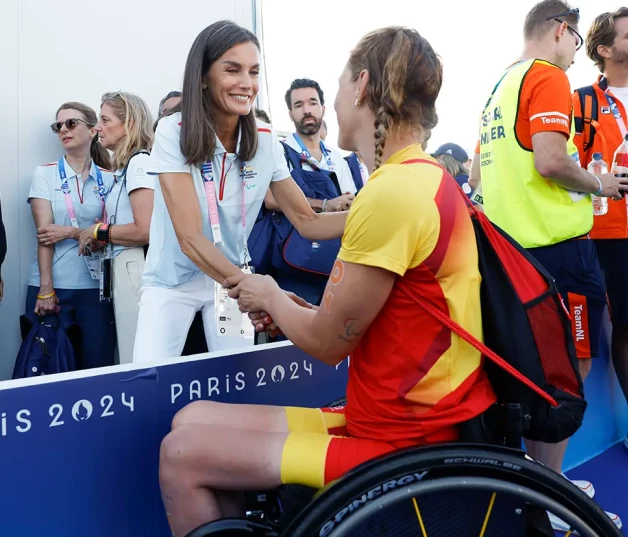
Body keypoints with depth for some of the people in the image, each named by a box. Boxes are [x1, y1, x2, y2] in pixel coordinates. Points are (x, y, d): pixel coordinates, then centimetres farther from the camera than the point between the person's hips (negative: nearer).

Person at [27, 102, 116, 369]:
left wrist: (71, 232, -13)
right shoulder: (45, 174, 3)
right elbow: (44, 234, -5)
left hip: (96, 286, 1)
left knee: (98, 365, 3)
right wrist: (45, 289, -12)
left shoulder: (109, 179, 6)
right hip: (52, 285, -1)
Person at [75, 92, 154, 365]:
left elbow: (145, 231, -19)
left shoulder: (139, 162, -10)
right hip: (124, 269, 9)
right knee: (137, 360, 13)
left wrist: (99, 231, -8)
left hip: (136, 269, -9)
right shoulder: (126, 166, 17)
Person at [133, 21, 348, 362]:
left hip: (234, 278, 3)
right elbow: (190, 237, -28)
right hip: (170, 282, -3)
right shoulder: (173, 133, -20)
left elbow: (307, 222, -5)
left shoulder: (265, 140, -8)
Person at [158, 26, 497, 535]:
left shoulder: (392, 191, -22)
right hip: (403, 418, 9)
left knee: (183, 455, -7)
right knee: (194, 420, 9)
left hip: (403, 442, -9)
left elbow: (329, 341, -14)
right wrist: (285, 308, 10)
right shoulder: (422, 178, 9)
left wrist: (271, 297, 4)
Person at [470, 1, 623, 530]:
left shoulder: (502, 86, 19)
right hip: (558, 244, -9)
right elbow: (550, 161, -21)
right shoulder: (549, 77, -8)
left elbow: (480, 170, 23)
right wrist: (598, 183, -4)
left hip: (510, 243, 9)